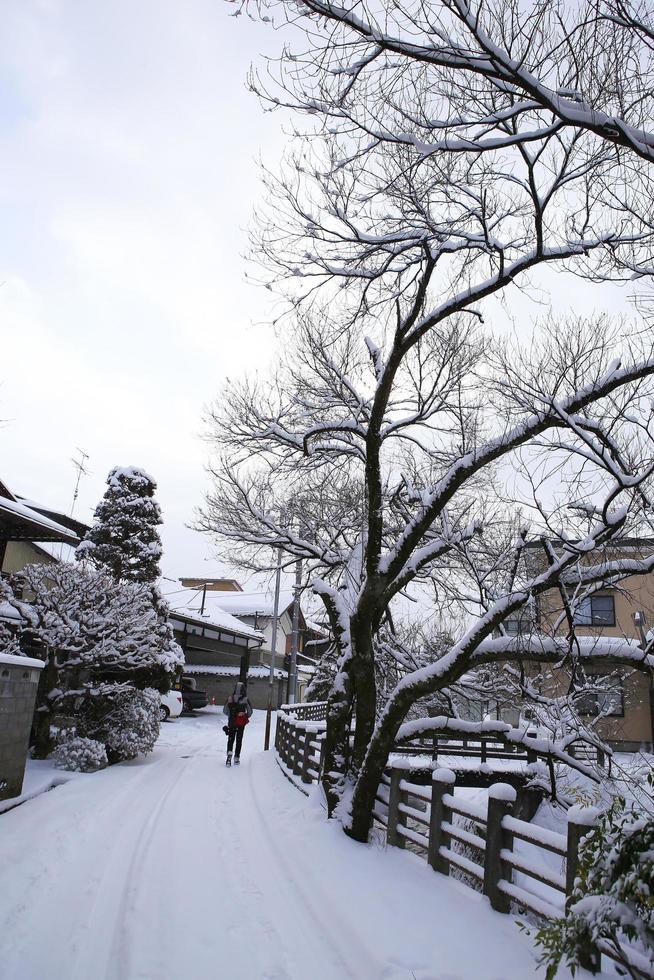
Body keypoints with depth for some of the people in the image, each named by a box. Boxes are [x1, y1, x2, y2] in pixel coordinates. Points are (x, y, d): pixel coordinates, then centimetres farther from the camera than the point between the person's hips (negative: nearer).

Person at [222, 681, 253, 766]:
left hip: (231, 723, 1)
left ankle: (229, 754, -11)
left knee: (230, 739, 12)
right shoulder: (245, 700, -13)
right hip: (241, 724, -1)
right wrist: (246, 717, 13)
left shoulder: (230, 698, -8)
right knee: (239, 740, 13)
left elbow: (225, 711, -1)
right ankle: (236, 758, 18)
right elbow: (250, 711, -6)